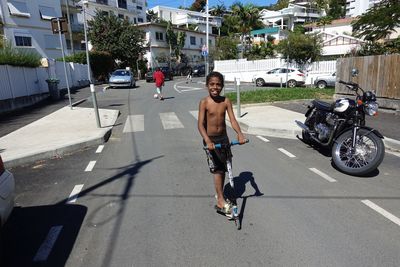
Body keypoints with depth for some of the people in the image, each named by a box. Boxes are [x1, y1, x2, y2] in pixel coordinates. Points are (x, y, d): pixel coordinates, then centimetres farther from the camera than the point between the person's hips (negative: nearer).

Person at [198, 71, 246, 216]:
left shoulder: (226, 101, -3)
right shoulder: (204, 102, -13)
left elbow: (232, 119, -10)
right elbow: (200, 124, -19)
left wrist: (240, 134, -27)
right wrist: (208, 141, -32)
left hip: (223, 138, 4)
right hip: (210, 140, -4)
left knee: (223, 169, 13)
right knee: (217, 170, -6)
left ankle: (220, 195, 32)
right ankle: (221, 201, 3)